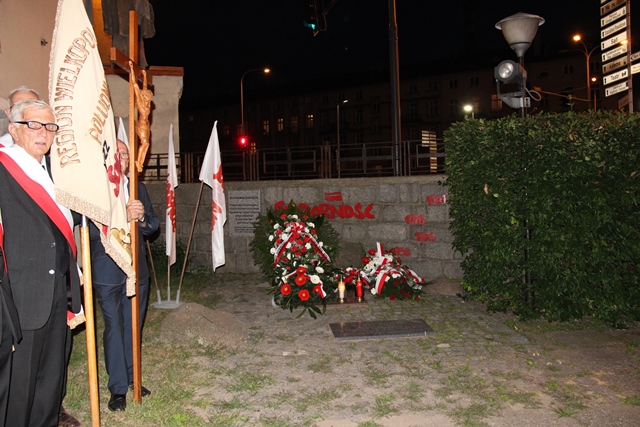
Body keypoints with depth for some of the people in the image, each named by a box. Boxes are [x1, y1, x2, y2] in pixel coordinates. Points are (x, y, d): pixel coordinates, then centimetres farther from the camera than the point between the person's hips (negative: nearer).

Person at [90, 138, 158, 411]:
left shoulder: (138, 188, 11)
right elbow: (92, 229, -16)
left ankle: (132, 378, 29)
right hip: (107, 272, -5)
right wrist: (124, 216, -29)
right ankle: (118, 388, 14)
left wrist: (142, 217, -16)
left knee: (133, 326, 14)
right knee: (114, 328, 2)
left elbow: (153, 226, 7)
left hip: (137, 270, 5)